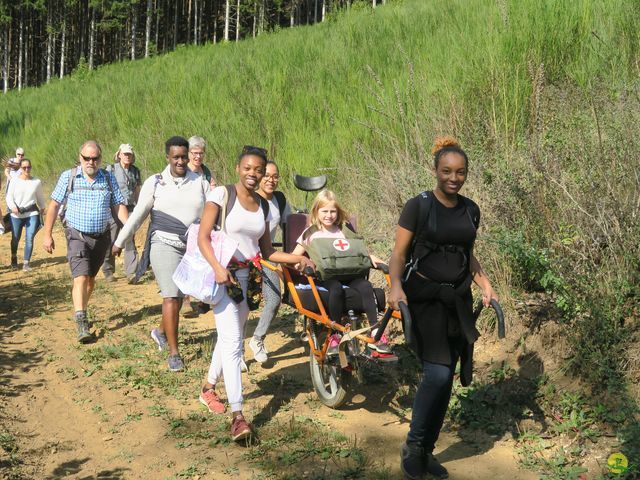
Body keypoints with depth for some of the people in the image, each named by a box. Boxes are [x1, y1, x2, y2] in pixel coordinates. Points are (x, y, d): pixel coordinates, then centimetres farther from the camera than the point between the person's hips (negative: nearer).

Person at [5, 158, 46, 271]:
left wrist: (42, 208, 25)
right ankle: (14, 258, 39)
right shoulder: (15, 181, -2)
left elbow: (40, 197, 15)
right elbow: (9, 196, -3)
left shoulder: (37, 182, 1)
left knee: (29, 238, -9)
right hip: (16, 215, 0)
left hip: (32, 213, 0)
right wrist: (13, 207, -20)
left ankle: (26, 263, -2)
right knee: (15, 239, 14)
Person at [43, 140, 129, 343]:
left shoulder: (109, 179, 3)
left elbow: (119, 206, 2)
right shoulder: (68, 177, -3)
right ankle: (81, 323, -18)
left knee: (91, 278, 15)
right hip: (77, 235, -3)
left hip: (102, 237, 3)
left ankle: (81, 312, 34)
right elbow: (54, 205, 0)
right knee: (81, 277, -16)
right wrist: (47, 234, -3)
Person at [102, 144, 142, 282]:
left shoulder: (135, 171, 12)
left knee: (130, 240, -3)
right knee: (111, 241, 3)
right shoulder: (111, 169, -1)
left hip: (130, 208, 3)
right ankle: (108, 271, 15)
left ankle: (131, 271, -4)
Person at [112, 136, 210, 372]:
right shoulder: (155, 183, 1)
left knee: (178, 296, 11)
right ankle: (174, 352, -2)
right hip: (164, 244, -3)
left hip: (193, 247, 3)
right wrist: (120, 242, 8)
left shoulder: (200, 183, 5)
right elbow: (138, 215, 6)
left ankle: (161, 331, 39)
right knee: (171, 297, -9)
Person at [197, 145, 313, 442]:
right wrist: (218, 268, -28)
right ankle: (237, 415, -13)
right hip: (223, 274, -6)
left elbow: (267, 252, 12)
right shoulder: (221, 194, -7)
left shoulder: (263, 206, 10)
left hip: (247, 276, 6)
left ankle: (209, 388, 39)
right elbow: (203, 238, -13)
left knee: (230, 337, 17)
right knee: (232, 342, -13)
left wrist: (297, 258, -3)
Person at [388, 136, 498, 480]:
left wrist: (485, 284, 5)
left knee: (446, 379, 7)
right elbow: (399, 253, -9)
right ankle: (412, 446, 3)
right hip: (424, 297, -5)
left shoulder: (470, 210, 8)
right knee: (437, 374, -17)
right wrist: (396, 285, -27)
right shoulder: (418, 206, -8)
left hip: (458, 300, 6)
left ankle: (427, 452, 21)